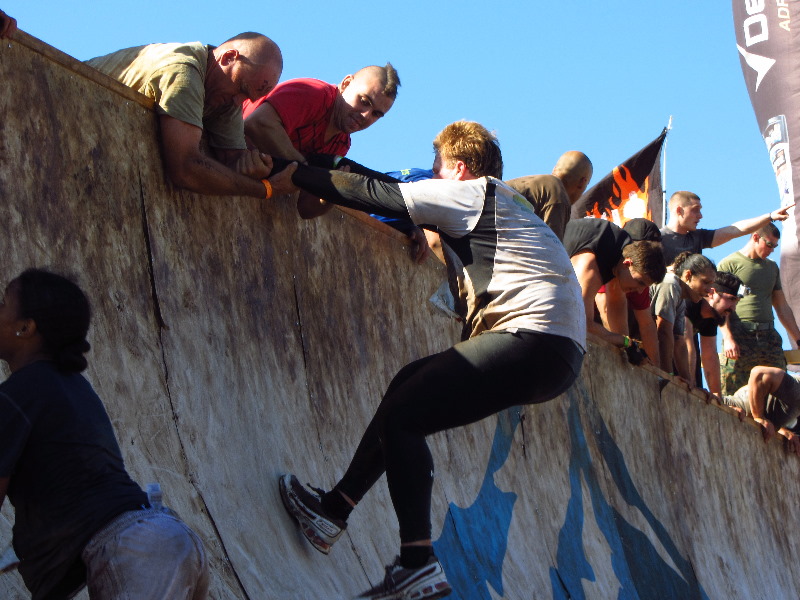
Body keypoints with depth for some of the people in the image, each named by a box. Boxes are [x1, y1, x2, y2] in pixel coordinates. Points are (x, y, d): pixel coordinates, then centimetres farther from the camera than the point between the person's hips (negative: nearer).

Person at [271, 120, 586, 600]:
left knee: (402, 415, -9)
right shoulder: (508, 206, 30)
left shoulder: (468, 192, 2)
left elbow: (374, 195, -1)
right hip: (556, 353, 10)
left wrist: (292, 173, 6)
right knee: (410, 384, 15)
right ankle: (336, 510, 14)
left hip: (534, 337, -10)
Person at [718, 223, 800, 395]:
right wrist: (728, 338, -16)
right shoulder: (729, 263, 4)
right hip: (739, 336, -6)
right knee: (731, 394, -12)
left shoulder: (772, 268, 24)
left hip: (769, 336, 6)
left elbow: (782, 307, 27)